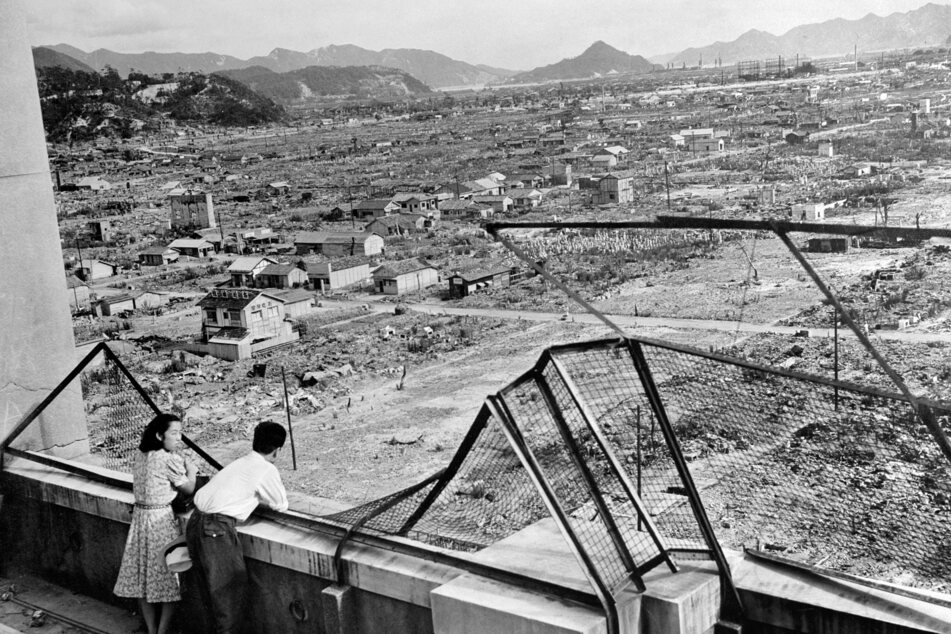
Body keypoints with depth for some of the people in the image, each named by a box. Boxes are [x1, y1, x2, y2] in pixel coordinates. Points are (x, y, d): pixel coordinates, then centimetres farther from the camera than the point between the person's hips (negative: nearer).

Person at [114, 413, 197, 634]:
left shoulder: (140, 456, 7)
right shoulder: (170, 459, -16)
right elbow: (189, 489, -7)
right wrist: (191, 469, 9)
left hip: (140, 516, 8)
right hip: (162, 520, -8)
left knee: (144, 578, 14)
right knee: (169, 581, 4)